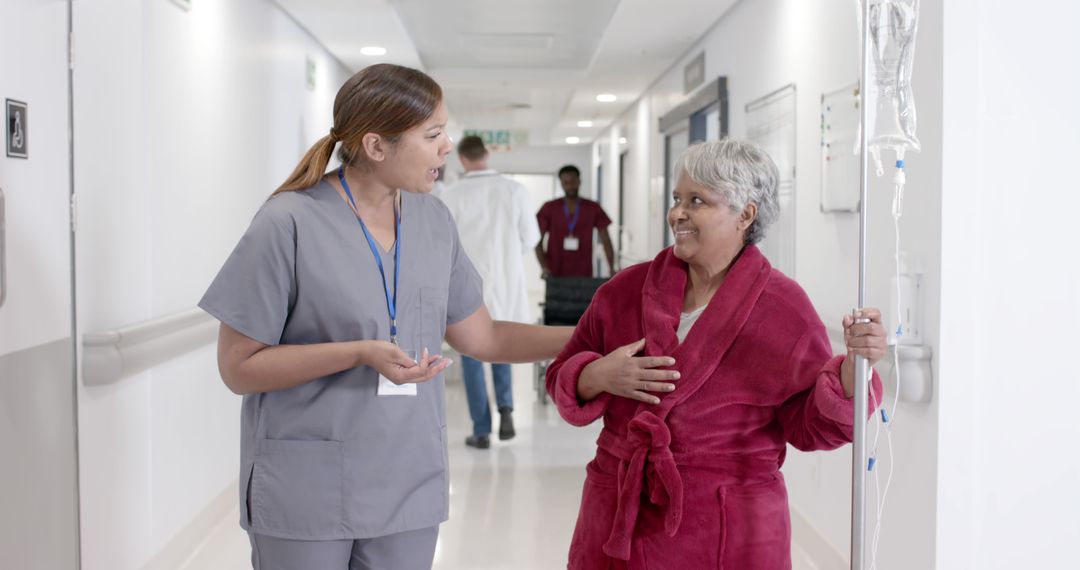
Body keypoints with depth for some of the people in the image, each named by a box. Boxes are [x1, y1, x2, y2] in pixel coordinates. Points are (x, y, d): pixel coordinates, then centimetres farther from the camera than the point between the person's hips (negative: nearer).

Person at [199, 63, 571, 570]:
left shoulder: (434, 220, 3)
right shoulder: (289, 224, -14)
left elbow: (480, 337, 9)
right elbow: (237, 367, -11)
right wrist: (359, 353, -23)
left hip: (409, 485, 5)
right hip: (305, 491, -4)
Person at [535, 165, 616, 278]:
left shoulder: (593, 208, 6)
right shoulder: (549, 208, 5)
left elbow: (606, 240, 4)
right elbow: (537, 240, 3)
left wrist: (611, 268, -9)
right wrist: (544, 267, -11)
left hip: (583, 274, 0)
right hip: (555, 275, 0)